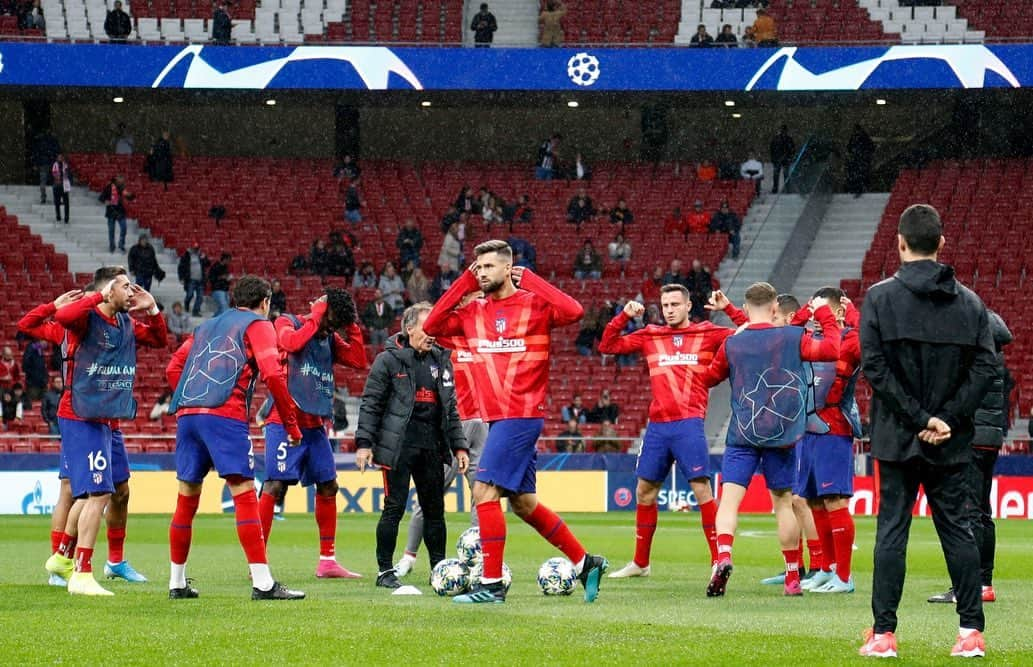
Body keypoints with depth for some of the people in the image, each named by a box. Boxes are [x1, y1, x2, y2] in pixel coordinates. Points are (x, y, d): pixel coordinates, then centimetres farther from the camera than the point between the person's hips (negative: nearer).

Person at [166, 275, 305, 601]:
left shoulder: (207, 325, 29)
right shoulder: (258, 325, 10)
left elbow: (173, 369, 23)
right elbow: (272, 374, -4)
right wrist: (291, 424, 1)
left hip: (187, 413, 6)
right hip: (225, 415, -6)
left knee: (187, 498, 13)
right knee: (244, 494, -9)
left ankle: (177, 583, 18)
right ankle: (262, 583, -15)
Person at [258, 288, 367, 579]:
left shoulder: (330, 338, 16)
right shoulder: (287, 323, -1)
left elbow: (359, 361, 9)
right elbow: (291, 342, -23)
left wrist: (351, 326, 4)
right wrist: (315, 318, -13)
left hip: (315, 425, 7)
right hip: (285, 422, -7)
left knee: (328, 487, 8)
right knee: (275, 487, -13)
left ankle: (327, 562, 17)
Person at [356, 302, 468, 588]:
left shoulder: (441, 360, 13)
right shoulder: (389, 360, -3)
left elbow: (451, 408, 18)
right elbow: (371, 404, -5)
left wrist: (459, 446, 13)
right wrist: (364, 443, -11)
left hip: (432, 447, 5)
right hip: (399, 445, -5)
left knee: (435, 509, 8)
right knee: (394, 508, -5)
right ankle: (385, 571, 3)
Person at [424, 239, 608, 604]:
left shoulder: (533, 304, -8)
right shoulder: (474, 312, 11)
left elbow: (574, 311, -24)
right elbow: (431, 325, 7)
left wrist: (530, 280, -17)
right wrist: (463, 284, 4)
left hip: (520, 416, -8)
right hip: (498, 418, 8)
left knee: (484, 492, -13)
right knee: (524, 503, 14)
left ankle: (491, 584, -9)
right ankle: (585, 562, 25)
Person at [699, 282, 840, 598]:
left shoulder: (732, 344, 2)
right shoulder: (792, 338, -3)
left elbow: (707, 378, 16)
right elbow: (831, 349, -1)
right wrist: (825, 315, 12)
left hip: (742, 434, -1)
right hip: (780, 435, 1)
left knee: (730, 498, -8)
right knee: (783, 501, 11)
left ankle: (723, 556, -34)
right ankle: (792, 577, 15)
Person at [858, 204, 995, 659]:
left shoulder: (880, 297, -4)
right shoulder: (969, 302, 5)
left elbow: (874, 365, -12)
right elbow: (986, 366, -2)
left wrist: (918, 419, -10)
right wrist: (946, 419, -6)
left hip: (898, 438, -2)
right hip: (953, 443, 2)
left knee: (891, 530, 2)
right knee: (957, 529, 8)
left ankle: (883, 633, -2)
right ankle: (971, 631, 6)